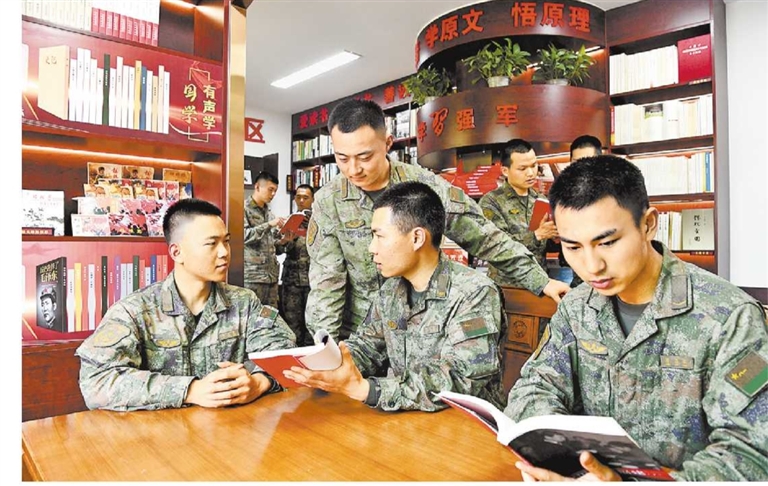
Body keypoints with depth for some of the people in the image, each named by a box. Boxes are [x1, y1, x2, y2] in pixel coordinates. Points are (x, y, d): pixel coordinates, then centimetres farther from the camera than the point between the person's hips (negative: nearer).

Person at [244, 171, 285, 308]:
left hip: (271, 274, 7)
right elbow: (244, 235, -17)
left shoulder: (269, 212, 18)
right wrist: (269, 224, -17)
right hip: (252, 275, -7)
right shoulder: (245, 209, -3)